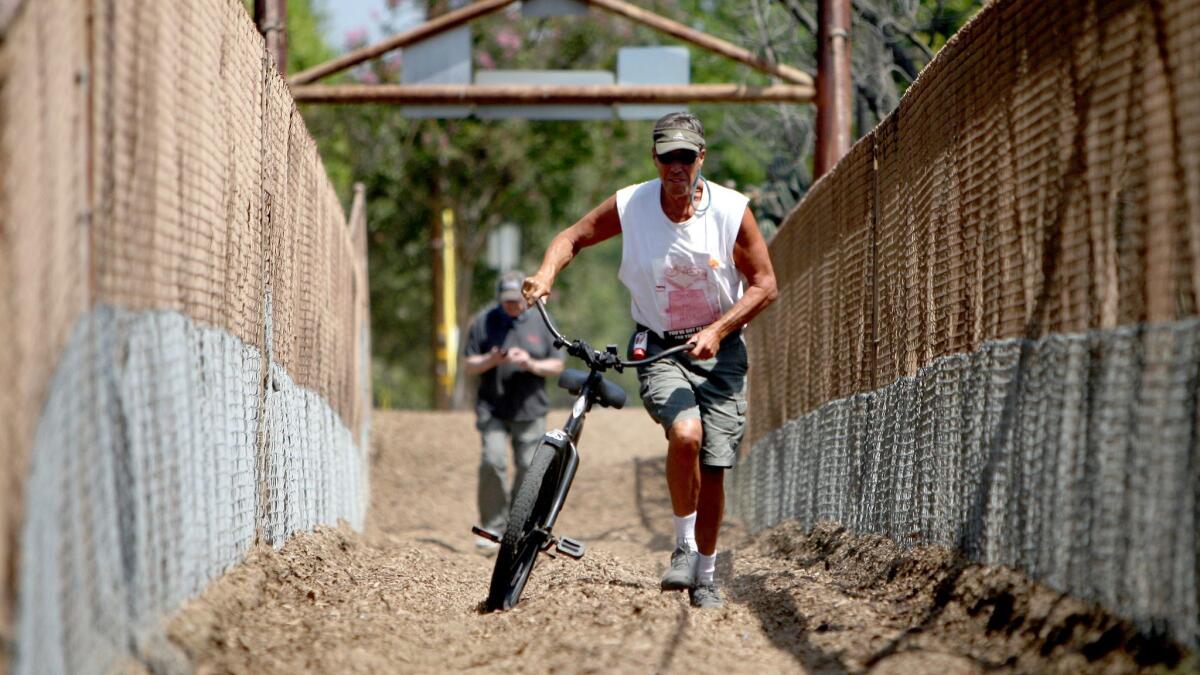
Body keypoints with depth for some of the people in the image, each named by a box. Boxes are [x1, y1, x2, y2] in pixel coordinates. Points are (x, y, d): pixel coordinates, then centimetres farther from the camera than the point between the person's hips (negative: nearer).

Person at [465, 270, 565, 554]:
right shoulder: (484, 322, 4)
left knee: (528, 468, -1)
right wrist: (492, 360, -17)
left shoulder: (540, 324, 6)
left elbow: (557, 365, 7)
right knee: (493, 461, -17)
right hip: (493, 410, -1)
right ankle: (493, 528, -9)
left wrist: (531, 365, -13)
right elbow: (470, 366, 4)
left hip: (530, 411, 1)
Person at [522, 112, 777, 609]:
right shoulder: (629, 206, -9)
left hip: (719, 351, 1)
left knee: (713, 468, -1)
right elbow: (574, 237, 6)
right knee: (685, 434, -28)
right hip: (659, 350, -1)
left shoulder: (732, 211, -11)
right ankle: (683, 544, -7)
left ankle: (705, 577, 19)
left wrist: (717, 331, -17)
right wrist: (547, 273, -15)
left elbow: (765, 285, -5)